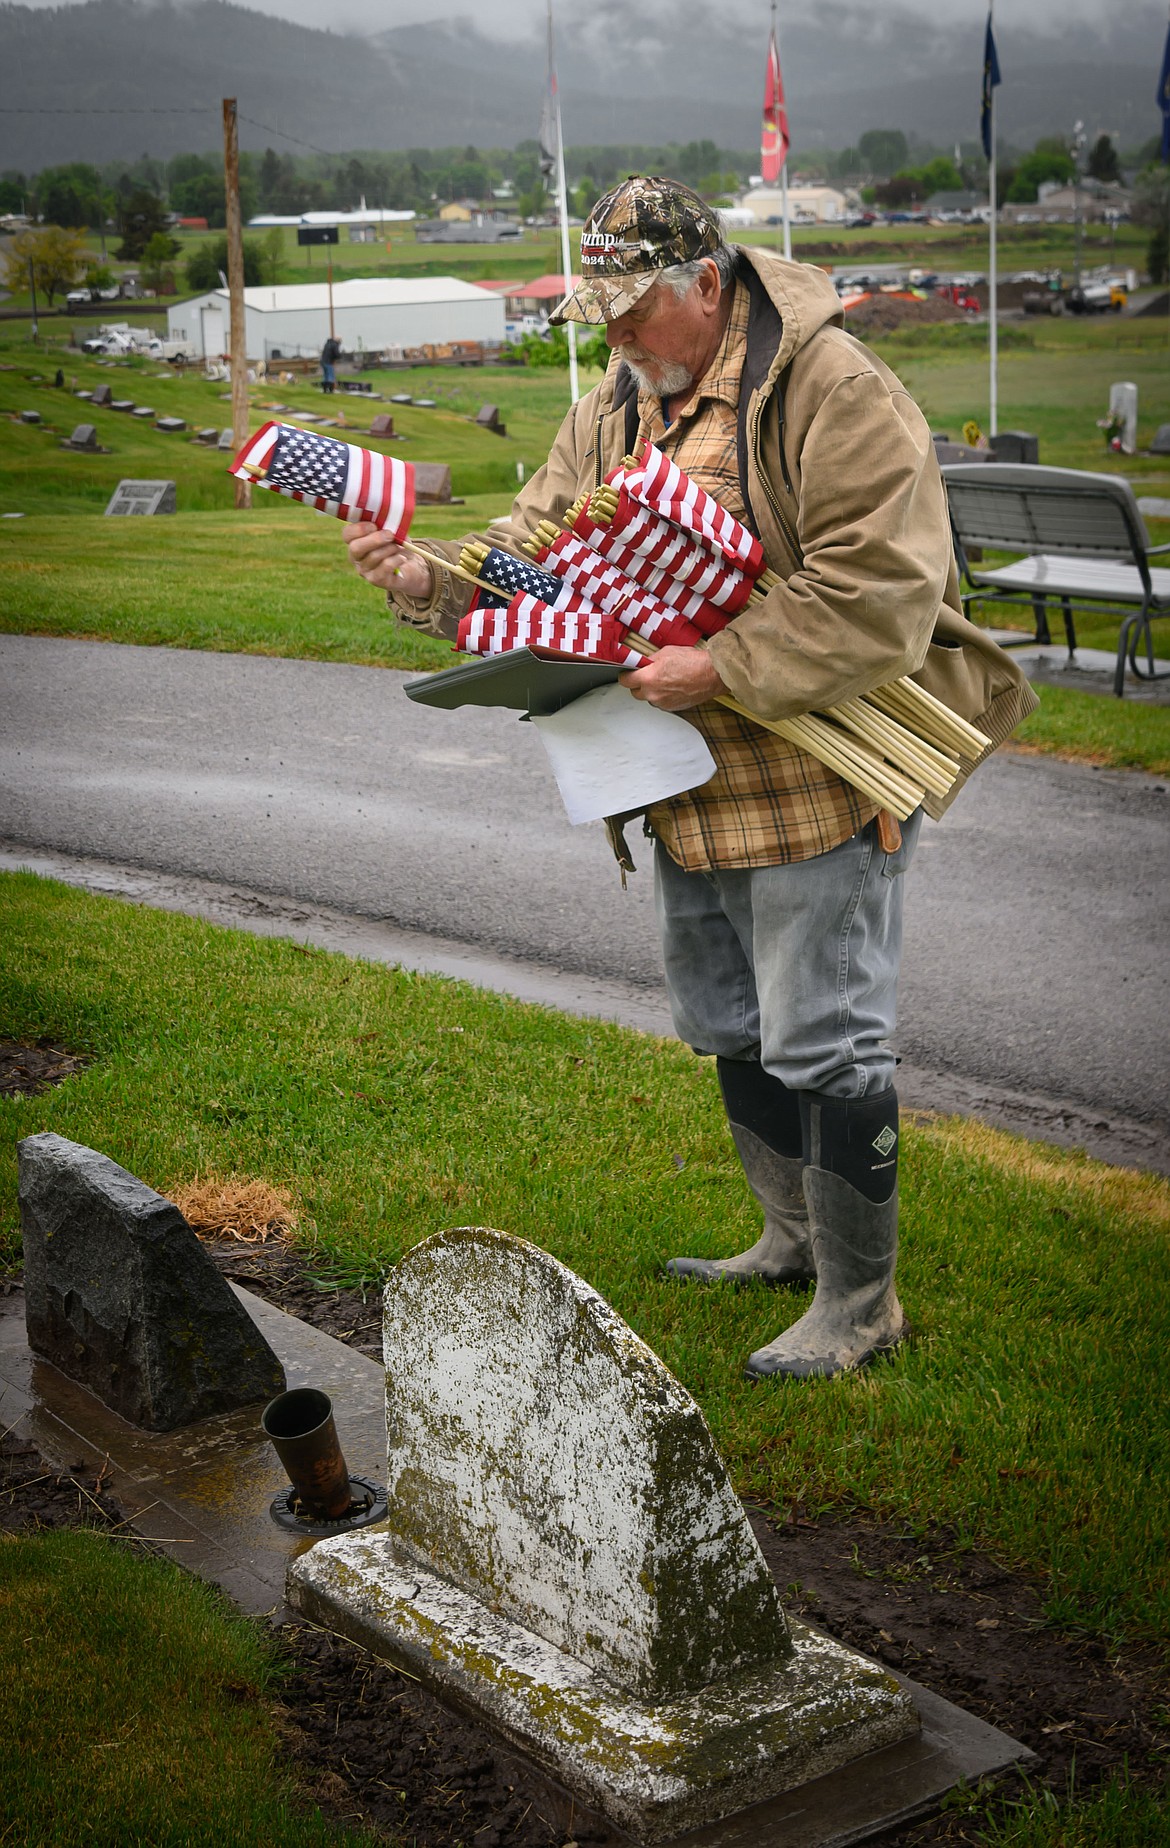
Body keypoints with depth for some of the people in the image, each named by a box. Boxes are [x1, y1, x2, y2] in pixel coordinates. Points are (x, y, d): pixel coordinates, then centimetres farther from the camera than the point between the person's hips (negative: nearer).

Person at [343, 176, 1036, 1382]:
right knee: (730, 1031, 20)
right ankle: (795, 1238, 40)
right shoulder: (610, 413, 8)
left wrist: (720, 670, -27)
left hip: (819, 782, -8)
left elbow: (879, 599, -25)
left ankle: (860, 1303, 14)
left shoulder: (831, 391, -18)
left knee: (823, 1042, -2)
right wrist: (428, 581, -13)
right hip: (690, 792, 9)